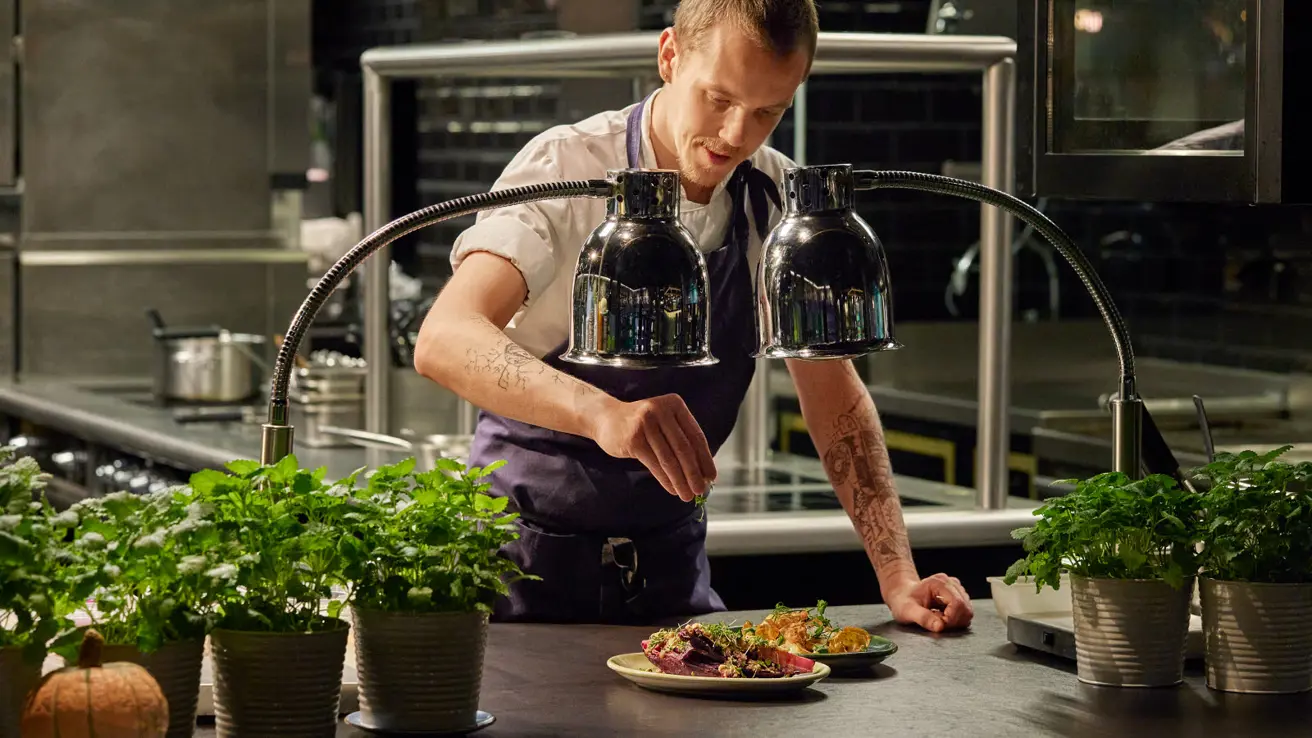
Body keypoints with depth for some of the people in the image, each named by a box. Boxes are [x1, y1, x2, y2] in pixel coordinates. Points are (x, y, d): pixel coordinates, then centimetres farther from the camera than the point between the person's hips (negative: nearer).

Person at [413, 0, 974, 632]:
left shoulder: (777, 200, -2)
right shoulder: (567, 168, -17)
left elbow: (831, 395, 4)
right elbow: (444, 340, -31)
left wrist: (897, 577, -9)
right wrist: (601, 413, -49)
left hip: (670, 558, 4)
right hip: (529, 554, -4)